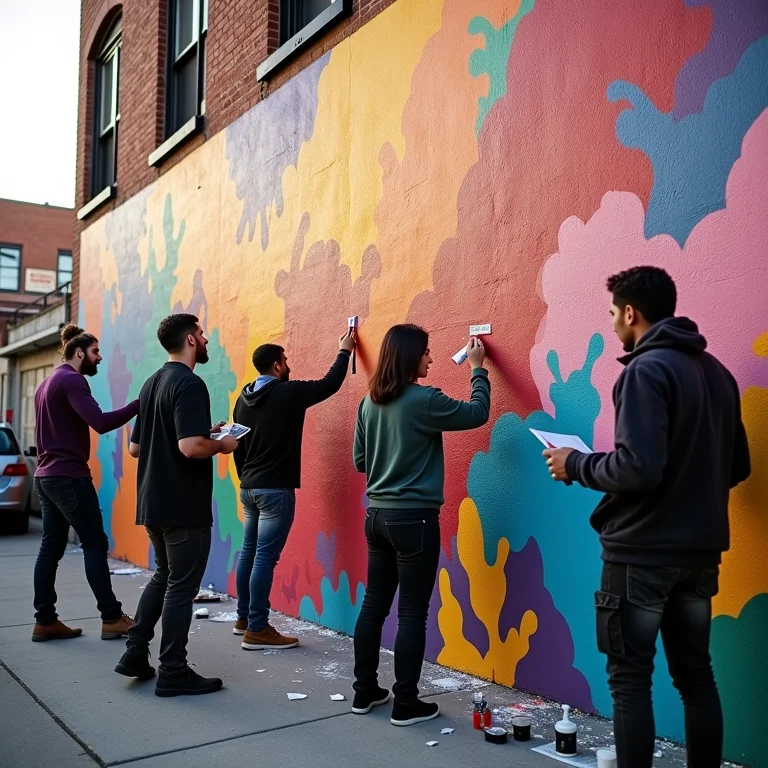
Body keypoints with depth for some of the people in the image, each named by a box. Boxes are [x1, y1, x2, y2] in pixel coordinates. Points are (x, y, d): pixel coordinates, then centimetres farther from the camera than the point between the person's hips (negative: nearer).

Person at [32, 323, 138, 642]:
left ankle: (45, 620, 10)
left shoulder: (48, 383, 19)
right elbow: (100, 422, -24)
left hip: (46, 476, 10)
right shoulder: (71, 380, -12)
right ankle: (112, 618, -1)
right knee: (95, 544, -5)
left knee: (51, 547, 9)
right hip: (69, 477, -10)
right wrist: (139, 404, -22)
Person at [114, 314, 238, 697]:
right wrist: (222, 445, -9)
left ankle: (135, 653, 23)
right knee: (181, 586, 2)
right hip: (184, 507, -9)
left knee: (163, 576, 22)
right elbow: (191, 446, -30)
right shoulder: (189, 384, -17)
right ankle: (173, 672, 11)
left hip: (153, 503, 9)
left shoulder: (151, 383, 11)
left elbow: (135, 447, 16)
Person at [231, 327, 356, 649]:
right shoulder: (289, 393, -12)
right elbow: (330, 384, -1)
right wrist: (344, 351, 13)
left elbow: (236, 445, 15)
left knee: (248, 552, 15)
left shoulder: (244, 399, 8)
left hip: (249, 487, 8)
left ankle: (244, 618, 26)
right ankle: (257, 630, -2)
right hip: (276, 489, -8)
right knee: (265, 557, -6)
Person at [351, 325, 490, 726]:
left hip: (377, 515, 7)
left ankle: (365, 691, 25)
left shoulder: (369, 403, 5)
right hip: (414, 518, -7)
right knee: (412, 613, 2)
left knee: (373, 605, 14)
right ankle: (406, 704, 11)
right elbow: (477, 413, -3)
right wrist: (478, 368, 9)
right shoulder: (424, 400, -15)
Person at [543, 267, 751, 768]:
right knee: (696, 674, 16)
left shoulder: (646, 369, -15)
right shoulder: (716, 371, 9)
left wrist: (576, 465, -10)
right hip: (700, 550, 8)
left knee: (630, 678, 3)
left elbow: (637, 467, -25)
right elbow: (737, 467, 15)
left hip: (642, 552, -8)